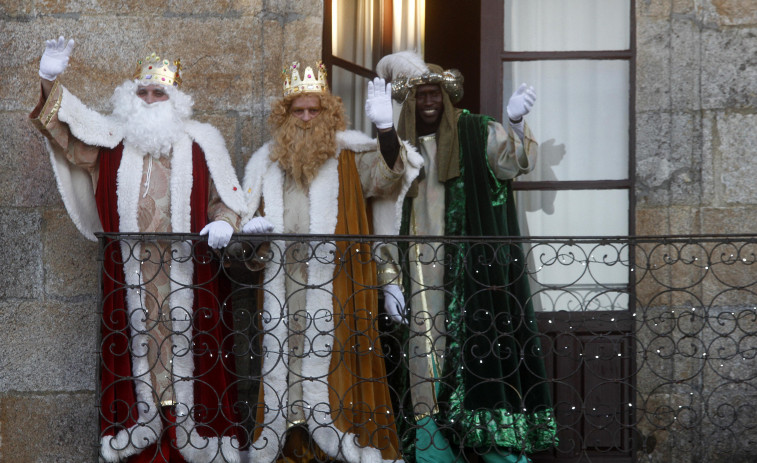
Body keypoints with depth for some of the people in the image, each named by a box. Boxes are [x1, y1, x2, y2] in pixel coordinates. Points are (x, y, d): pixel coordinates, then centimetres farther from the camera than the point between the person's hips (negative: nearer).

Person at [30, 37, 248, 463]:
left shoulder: (202, 141, 4)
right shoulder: (115, 136, 9)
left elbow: (228, 198, 3)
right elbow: (72, 126, 5)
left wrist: (223, 223, -17)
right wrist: (51, 83, -9)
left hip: (187, 266, -2)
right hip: (129, 266, 2)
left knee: (185, 334, 0)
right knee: (138, 336, 5)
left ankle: (189, 424, 6)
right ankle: (145, 419, 14)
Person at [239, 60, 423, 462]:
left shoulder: (349, 156, 4)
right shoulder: (267, 162, 15)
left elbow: (387, 174, -14)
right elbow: (249, 213, 23)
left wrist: (385, 128, -30)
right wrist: (252, 226, -1)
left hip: (334, 278, -3)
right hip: (280, 275, 3)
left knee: (332, 351, -5)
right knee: (280, 350, 3)